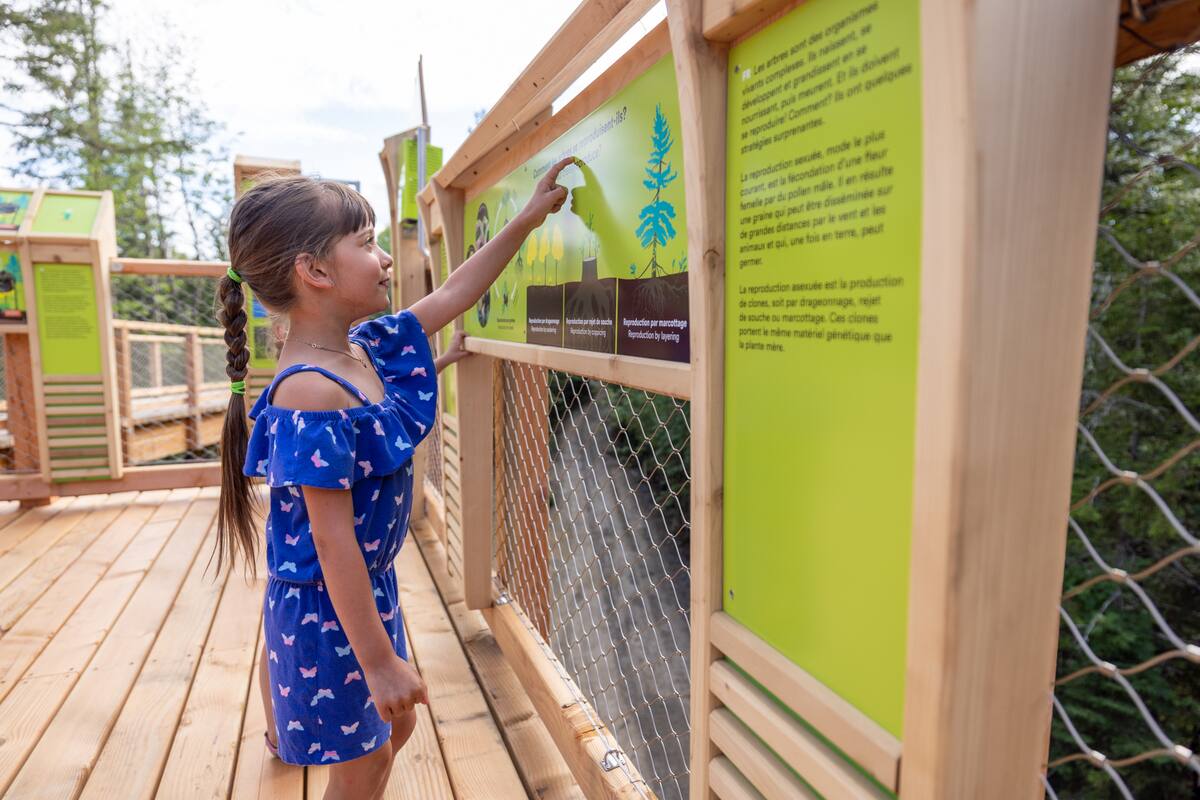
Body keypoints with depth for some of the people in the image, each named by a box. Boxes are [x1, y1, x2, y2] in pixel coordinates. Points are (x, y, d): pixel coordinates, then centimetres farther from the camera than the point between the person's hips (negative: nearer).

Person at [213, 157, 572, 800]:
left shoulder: (365, 347, -3)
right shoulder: (311, 394, -29)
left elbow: (452, 294, 8)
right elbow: (332, 539, -27)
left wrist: (528, 218, 9)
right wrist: (378, 662, -21)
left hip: (367, 587, 8)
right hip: (325, 607, -8)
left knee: (395, 725, 26)